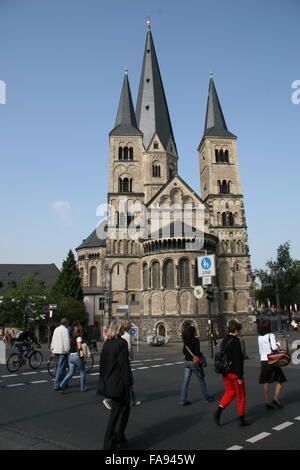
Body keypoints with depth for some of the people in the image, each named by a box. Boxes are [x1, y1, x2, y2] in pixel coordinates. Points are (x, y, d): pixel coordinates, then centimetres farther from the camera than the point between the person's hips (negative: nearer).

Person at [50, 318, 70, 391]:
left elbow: (53, 340, 18)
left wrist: (53, 350, 22)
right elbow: (67, 341, -17)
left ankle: (63, 383, 24)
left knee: (60, 367, 17)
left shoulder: (56, 329, 15)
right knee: (61, 368, -5)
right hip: (63, 351, -9)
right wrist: (68, 350, -11)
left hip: (56, 350, 9)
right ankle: (57, 385, -3)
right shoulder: (65, 330, -12)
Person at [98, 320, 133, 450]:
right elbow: (124, 364, -17)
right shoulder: (122, 343, -16)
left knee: (124, 408, 22)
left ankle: (119, 439, 31)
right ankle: (109, 444, 14)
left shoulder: (107, 343, 4)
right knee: (116, 412, 7)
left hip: (109, 382, 7)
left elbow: (103, 362, 8)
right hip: (119, 382, -7)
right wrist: (129, 383, -11)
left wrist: (104, 380, 16)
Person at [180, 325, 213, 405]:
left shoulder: (186, 341, 4)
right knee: (201, 380, 12)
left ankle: (183, 400, 6)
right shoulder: (196, 340, -16)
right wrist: (201, 354, -2)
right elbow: (197, 352, -21)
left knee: (185, 381, 6)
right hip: (194, 362, -6)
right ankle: (206, 398, 25)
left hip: (186, 361, 6)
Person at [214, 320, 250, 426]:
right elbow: (237, 361, -21)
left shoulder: (224, 341, 6)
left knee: (229, 391, 19)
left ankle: (218, 412, 6)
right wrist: (240, 376, -18)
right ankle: (242, 420, 20)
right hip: (235, 373, -7)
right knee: (241, 395, 9)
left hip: (226, 372, 7)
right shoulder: (235, 342, -19)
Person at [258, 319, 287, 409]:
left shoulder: (260, 337, 8)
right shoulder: (271, 335, -10)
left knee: (266, 382, 10)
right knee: (280, 380, 10)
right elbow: (274, 347, -21)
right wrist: (279, 344, -3)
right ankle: (276, 398, 3)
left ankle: (267, 401, 12)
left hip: (263, 361, 5)